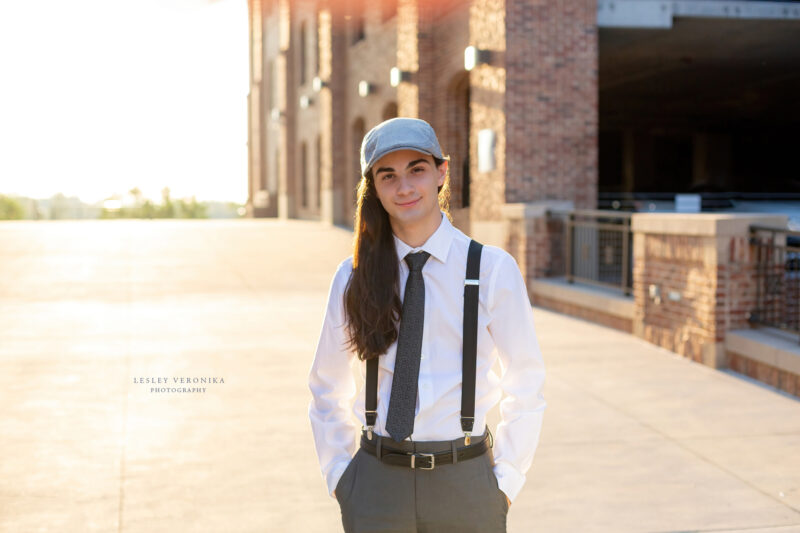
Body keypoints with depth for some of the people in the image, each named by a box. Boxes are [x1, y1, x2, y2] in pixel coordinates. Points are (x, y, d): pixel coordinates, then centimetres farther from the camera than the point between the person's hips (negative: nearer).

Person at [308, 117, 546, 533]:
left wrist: (507, 480, 0)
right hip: (377, 484, 2)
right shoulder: (353, 277, 2)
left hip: (464, 482, -1)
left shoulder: (493, 269, -5)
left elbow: (526, 386, 2)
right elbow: (327, 390, 12)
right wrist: (338, 476, 7)